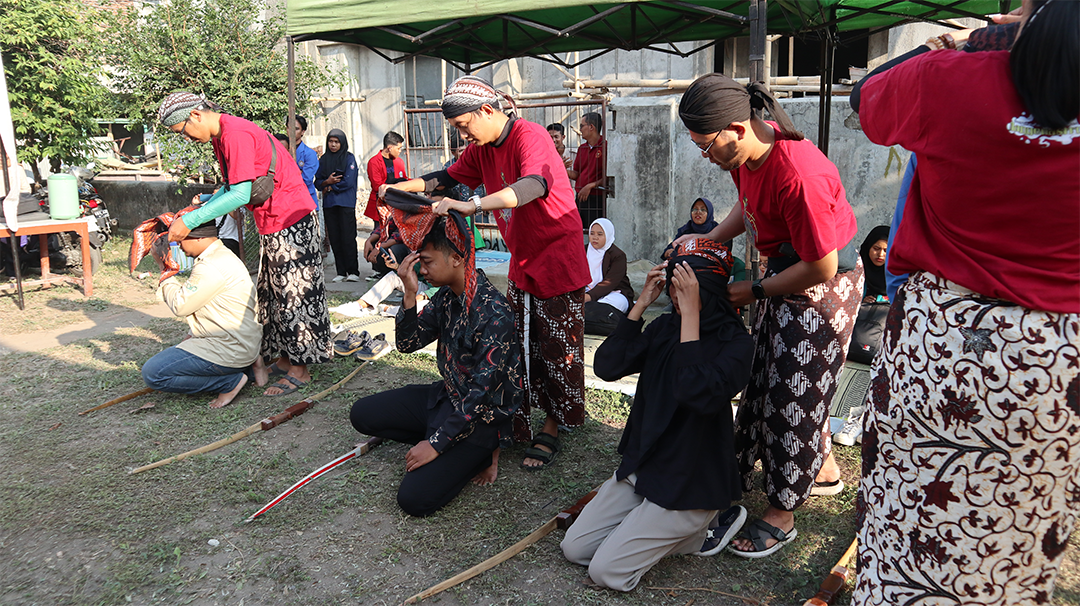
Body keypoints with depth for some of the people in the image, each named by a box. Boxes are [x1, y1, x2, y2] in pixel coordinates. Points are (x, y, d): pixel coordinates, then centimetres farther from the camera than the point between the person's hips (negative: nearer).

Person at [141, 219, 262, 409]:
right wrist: (194, 335, 13)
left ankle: (231, 381, -8)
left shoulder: (212, 266, -20)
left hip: (229, 350, -10)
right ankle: (246, 368, 10)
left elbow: (180, 305, -13)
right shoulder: (222, 256, 14)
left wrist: (167, 280, 3)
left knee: (153, 373, -9)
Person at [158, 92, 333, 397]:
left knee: (293, 292, -5)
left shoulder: (236, 134, -21)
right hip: (271, 223, 10)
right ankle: (285, 358, 22)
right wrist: (203, 204, -1)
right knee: (272, 292, 14)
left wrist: (191, 220, -25)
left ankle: (300, 370, 2)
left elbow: (240, 194, -26)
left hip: (290, 220, -10)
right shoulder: (220, 136, 11)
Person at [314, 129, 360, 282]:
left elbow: (348, 182, -8)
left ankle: (353, 271, -4)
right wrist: (327, 181, -9)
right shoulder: (323, 159, 14)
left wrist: (330, 188, -3)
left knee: (348, 238, -8)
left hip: (346, 203, -4)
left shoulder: (349, 158, 2)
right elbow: (317, 182, 12)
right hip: (329, 204, 4)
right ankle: (341, 272, 8)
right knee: (334, 238, 3)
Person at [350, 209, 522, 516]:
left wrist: (436, 444, -21)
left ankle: (481, 451, 4)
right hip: (447, 395, 8)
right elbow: (407, 344, 1)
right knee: (362, 413, 4)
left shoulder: (494, 314, -28)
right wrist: (410, 295, -16)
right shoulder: (446, 295, -3)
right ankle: (459, 451, 5)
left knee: (415, 498, -20)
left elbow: (482, 393, -26)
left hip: (483, 414, -8)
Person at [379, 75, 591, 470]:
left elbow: (534, 185, -41)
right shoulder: (482, 148, 4)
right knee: (519, 346, 12)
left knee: (557, 350, 1)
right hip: (521, 263, 8)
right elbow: (451, 177, 19)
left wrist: (471, 205, -51)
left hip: (558, 259, -8)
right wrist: (403, 187, 4)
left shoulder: (530, 136, -22)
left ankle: (551, 430, 13)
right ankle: (518, 422, 24)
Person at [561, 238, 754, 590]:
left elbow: (698, 393, -35)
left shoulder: (735, 342, -16)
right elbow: (606, 367, -8)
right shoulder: (665, 327, 3)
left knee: (606, 571, -10)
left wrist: (691, 313, -32)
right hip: (641, 465, 7)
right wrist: (640, 305, -13)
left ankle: (699, 527, 9)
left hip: (692, 482, -6)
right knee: (574, 548, 3)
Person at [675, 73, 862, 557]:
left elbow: (822, 267, -28)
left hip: (825, 285, -9)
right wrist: (708, 240, -3)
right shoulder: (748, 151, -7)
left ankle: (782, 515, 14)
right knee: (767, 375, 18)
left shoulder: (798, 176, -35)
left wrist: (754, 291, -17)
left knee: (795, 392, -2)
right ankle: (823, 469, 38)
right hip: (786, 272, 9)